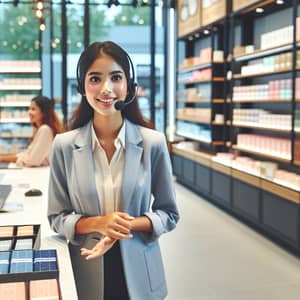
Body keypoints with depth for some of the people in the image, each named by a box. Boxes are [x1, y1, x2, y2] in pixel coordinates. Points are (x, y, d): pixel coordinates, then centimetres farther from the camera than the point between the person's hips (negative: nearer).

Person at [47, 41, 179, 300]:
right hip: (87, 275, 0)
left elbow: (169, 215, -2)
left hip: (138, 273, 0)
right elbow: (57, 218, -1)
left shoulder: (153, 143, -9)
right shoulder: (64, 146, -7)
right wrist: (98, 223, -18)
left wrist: (127, 225, -19)